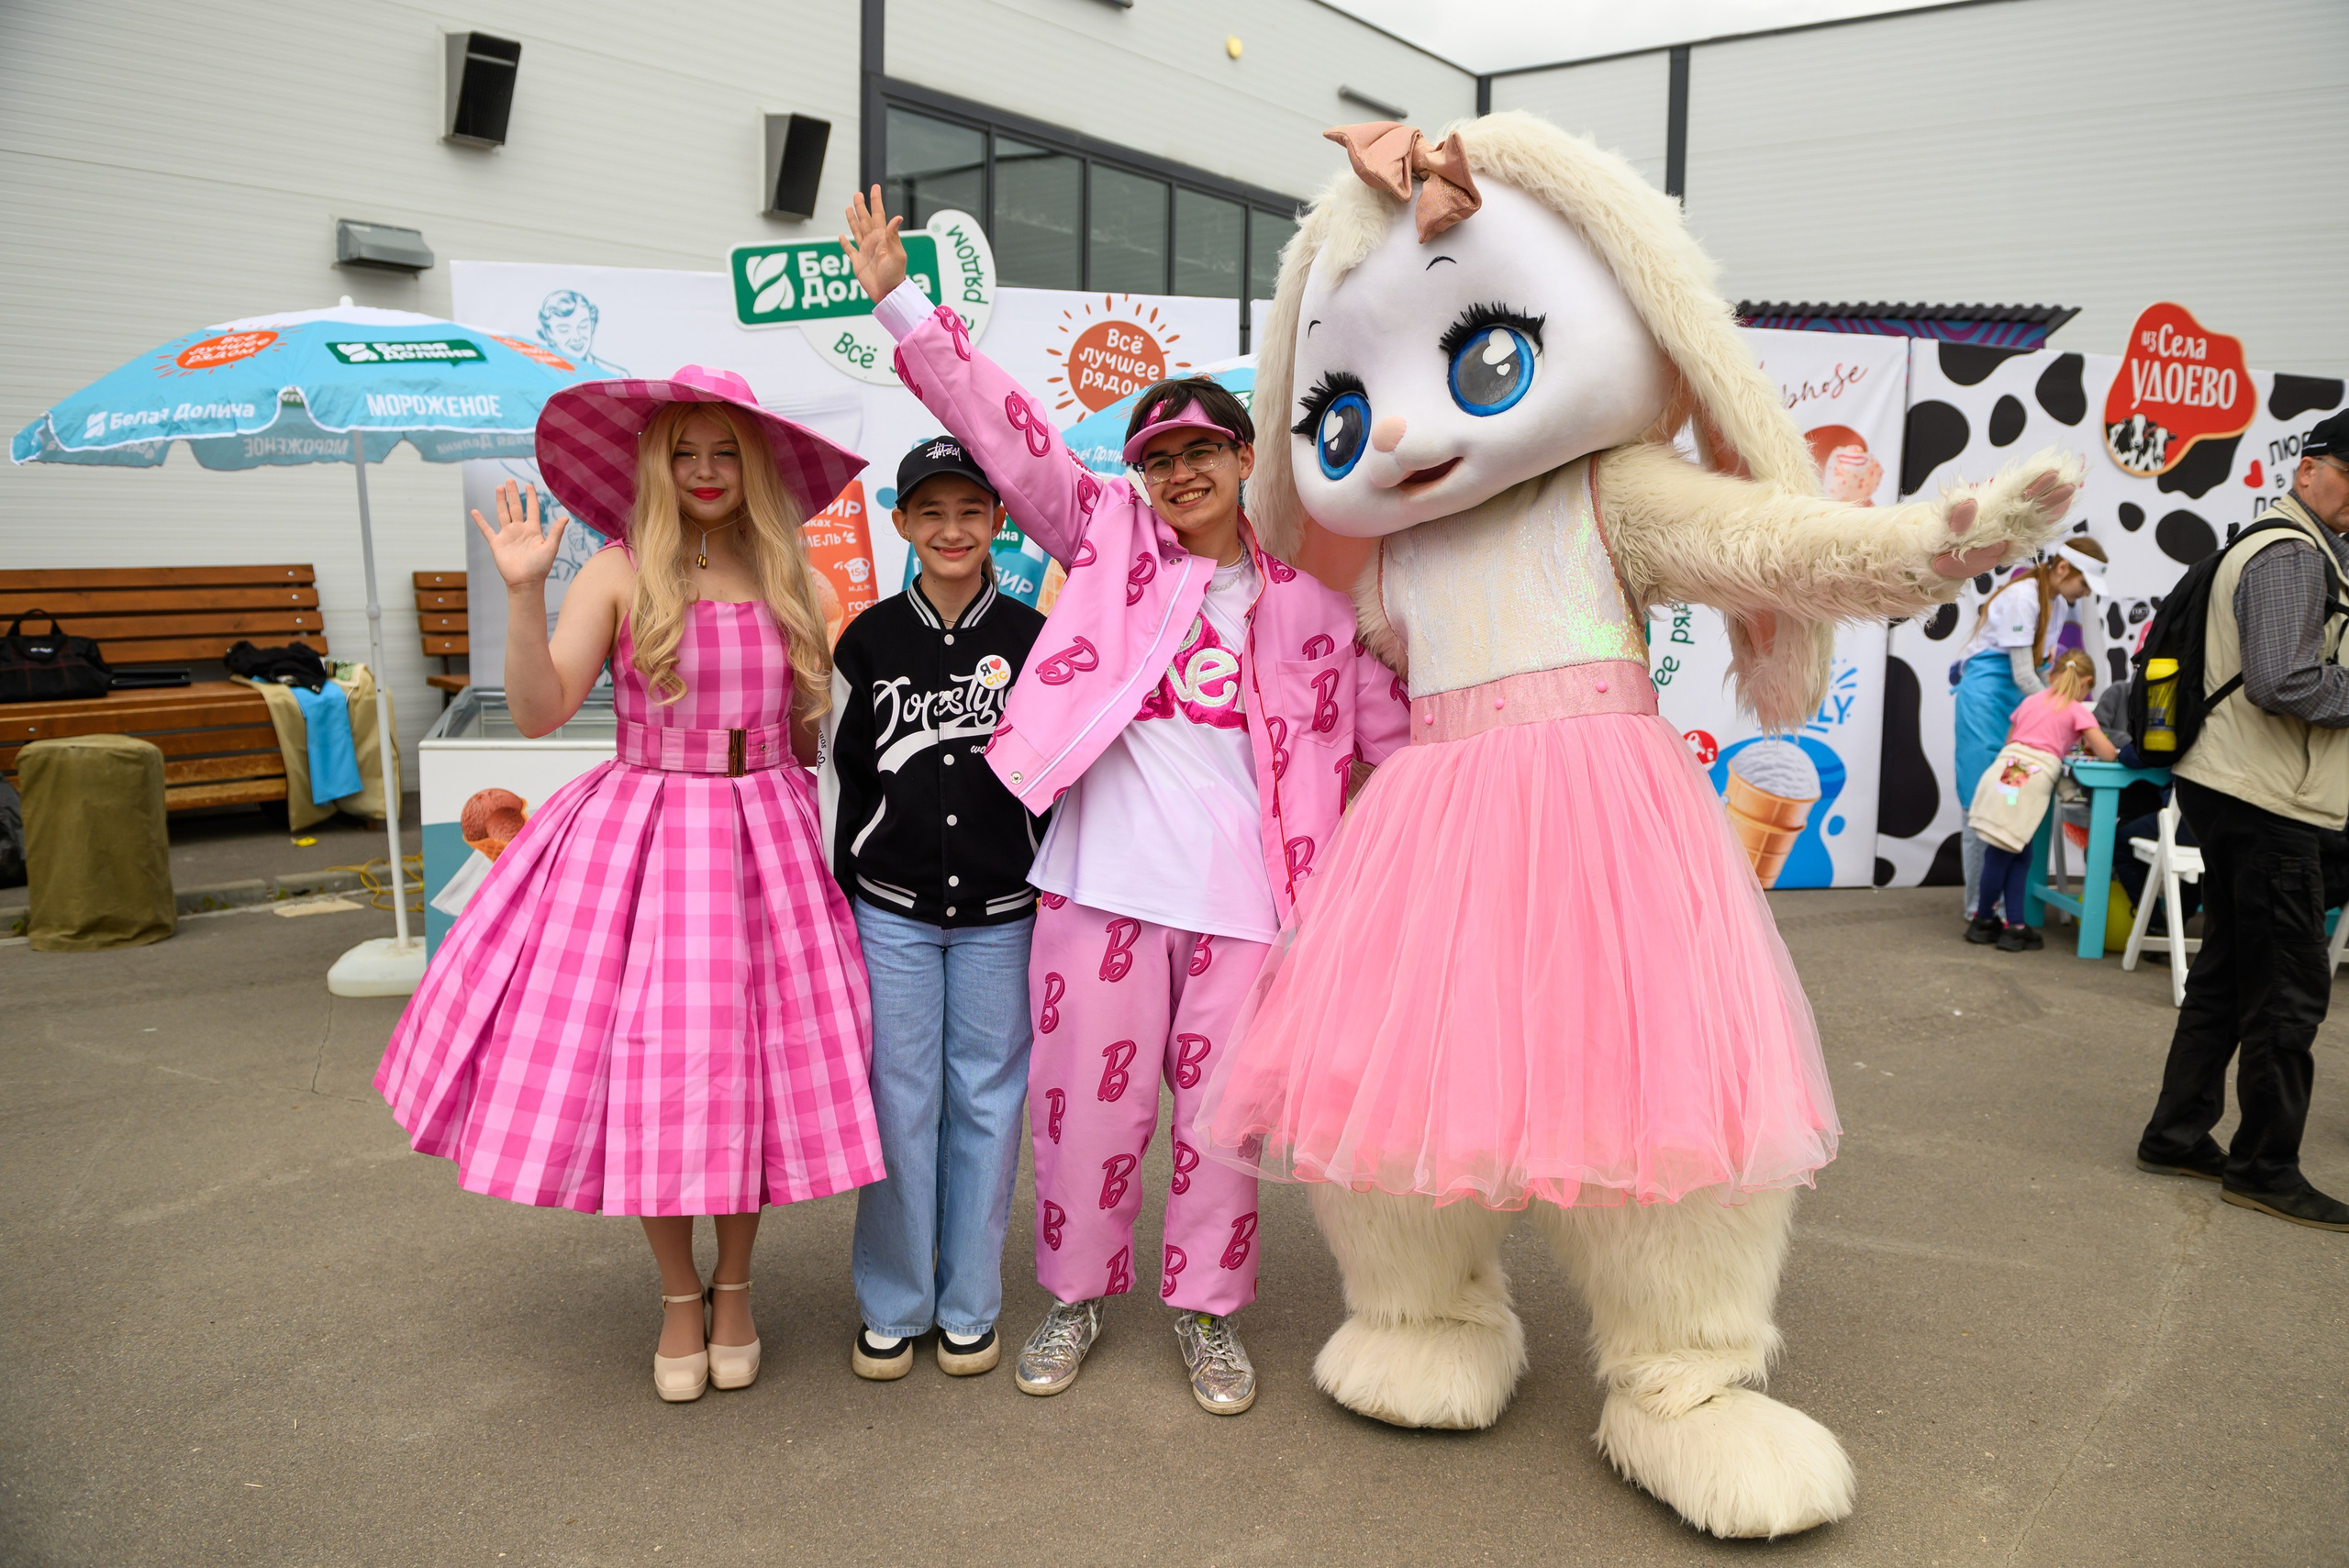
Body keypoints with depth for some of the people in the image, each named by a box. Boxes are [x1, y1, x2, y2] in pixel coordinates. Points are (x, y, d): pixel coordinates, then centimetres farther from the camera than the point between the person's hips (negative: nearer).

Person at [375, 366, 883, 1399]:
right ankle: (678, 1296, 24)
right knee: (649, 1068, 1)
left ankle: (734, 1286, 28)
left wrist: (811, 835, 6)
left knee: (753, 1067, 5)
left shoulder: (788, 582, 8)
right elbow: (538, 711, -11)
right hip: (639, 839, -2)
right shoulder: (620, 573, -2)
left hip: (767, 843, 2)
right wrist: (522, 590, -20)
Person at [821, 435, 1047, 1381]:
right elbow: (840, 777, 8)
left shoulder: (1033, 640, 2)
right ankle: (891, 1307, 21)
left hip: (1001, 913, 0)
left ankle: (969, 1307, 23)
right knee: (898, 1102, 5)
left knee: (985, 1101, 7)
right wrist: (831, 901, 6)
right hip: (890, 911, 0)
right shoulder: (867, 641, 3)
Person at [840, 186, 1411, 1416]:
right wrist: (899, 302, -3)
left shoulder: (1305, 587, 8)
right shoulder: (1109, 534, 8)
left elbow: (1383, 714, 12)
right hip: (1106, 867, 0)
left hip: (1244, 878, 0)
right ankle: (1076, 1293, 29)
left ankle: (1207, 1310, 28)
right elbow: (1004, 430, 2)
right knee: (1086, 1090, 7)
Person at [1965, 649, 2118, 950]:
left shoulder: (2029, 701, 24)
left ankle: (2015, 925, 16)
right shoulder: (2079, 712, 10)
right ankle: (1983, 920, 12)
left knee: (2018, 853, 12)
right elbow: (2107, 754, 5)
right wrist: (2091, 745, 27)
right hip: (2035, 778, -5)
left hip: (2002, 772, 5)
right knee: (2003, 852, 3)